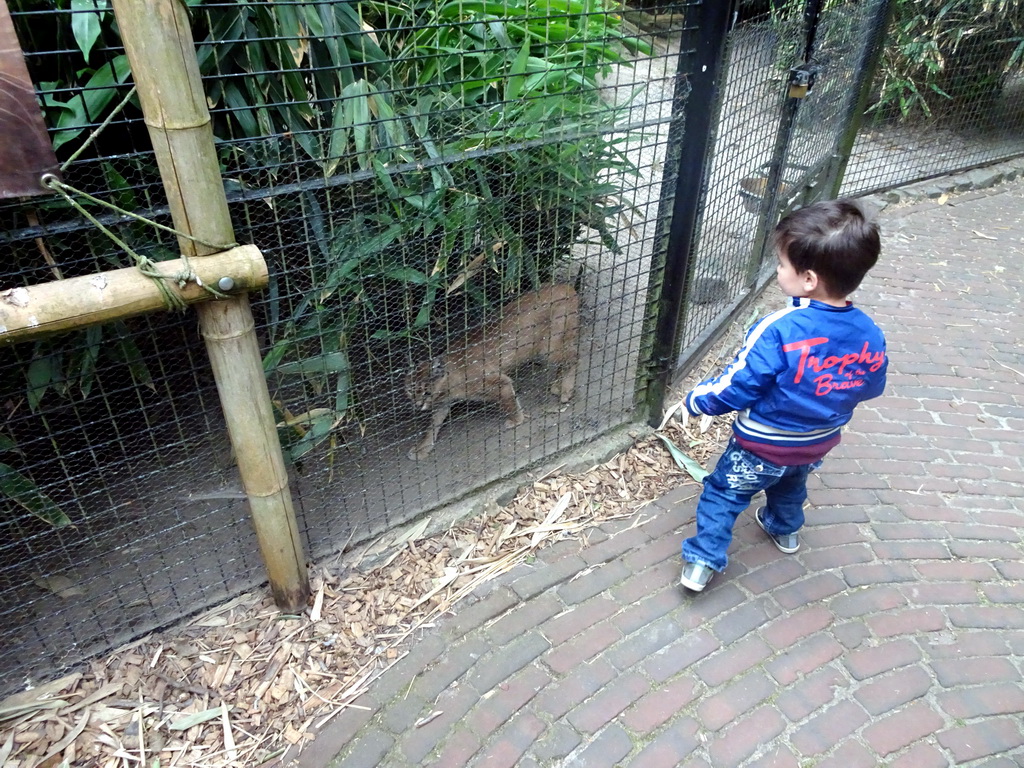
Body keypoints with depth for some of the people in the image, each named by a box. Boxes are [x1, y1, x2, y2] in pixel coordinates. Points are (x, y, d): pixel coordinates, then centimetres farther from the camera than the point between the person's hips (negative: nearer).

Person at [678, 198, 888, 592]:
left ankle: (702, 561, 17)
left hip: (762, 445, -6)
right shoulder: (869, 335, -15)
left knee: (723, 494, 14)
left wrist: (697, 400, -8)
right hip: (818, 443, 6)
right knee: (791, 485, 34)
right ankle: (785, 529, 58)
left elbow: (735, 388, -26)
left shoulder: (779, 331, -34)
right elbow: (871, 387, 3)